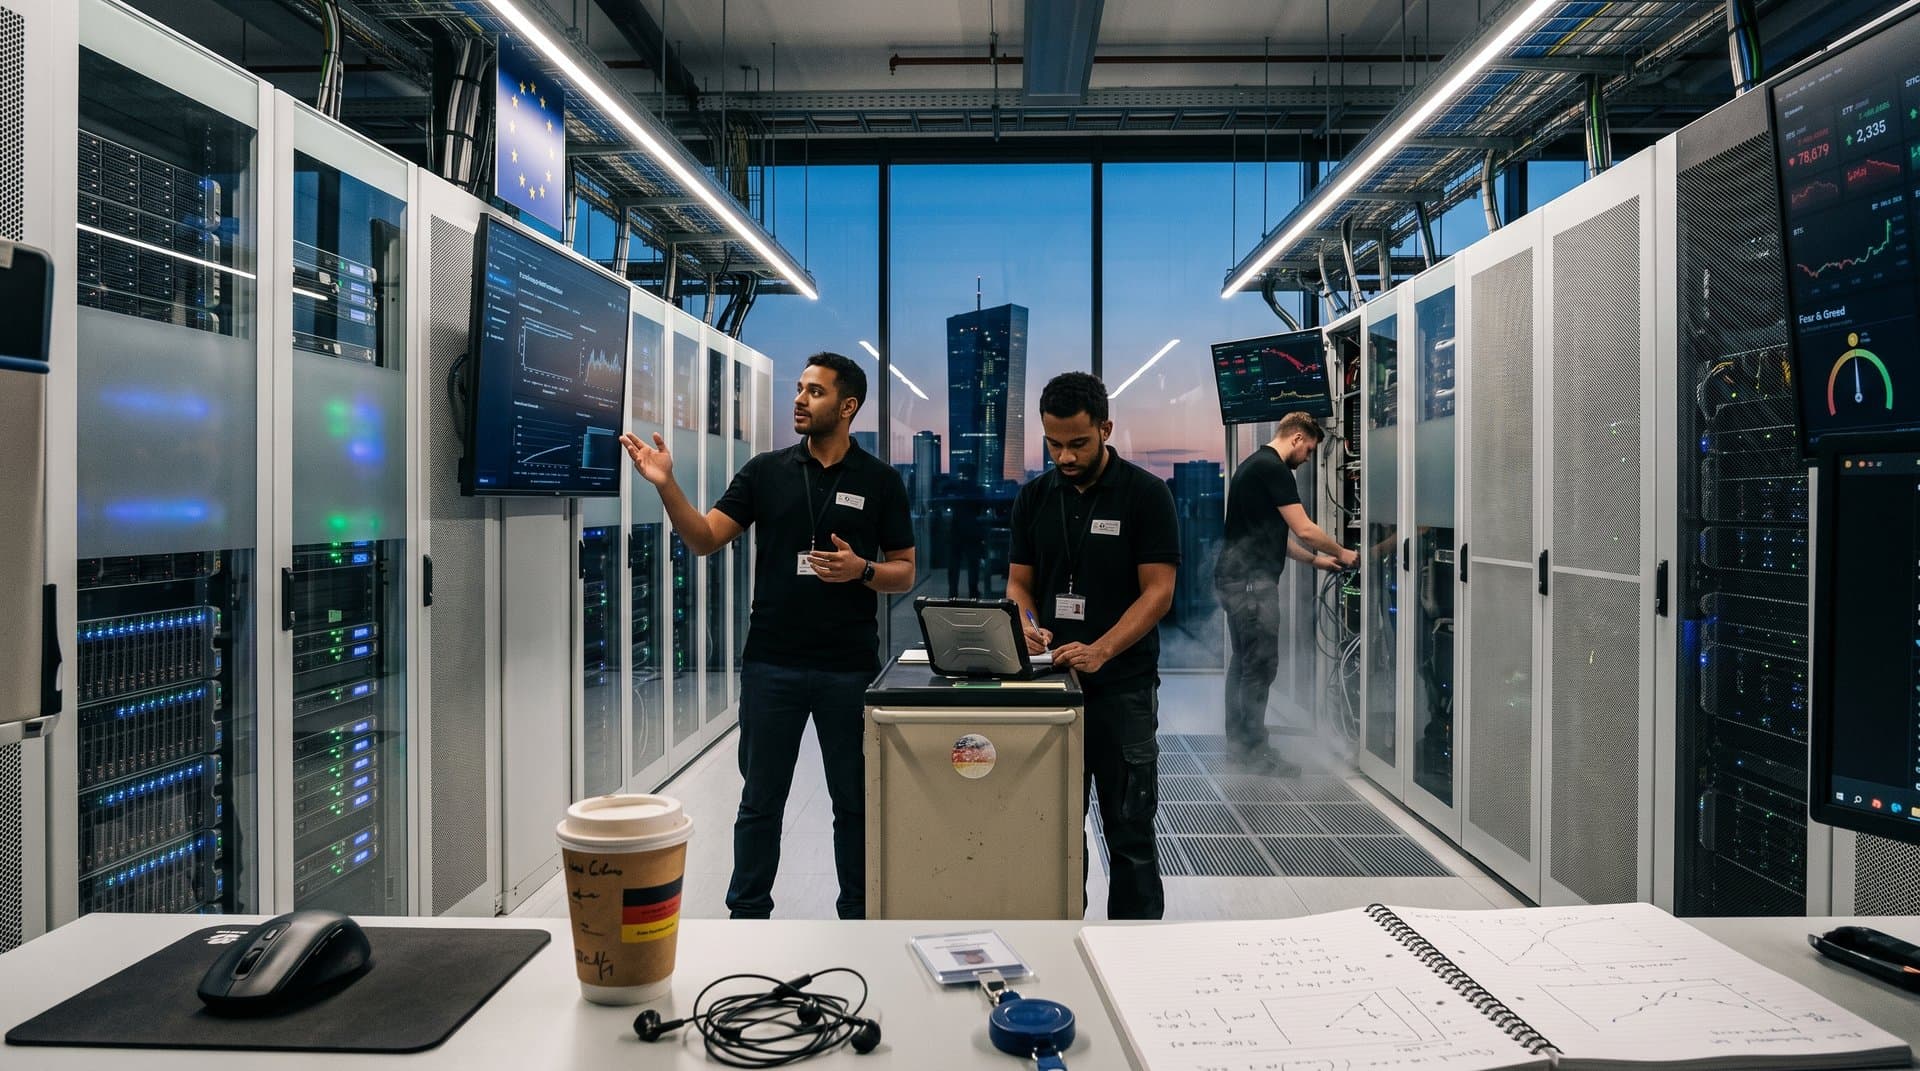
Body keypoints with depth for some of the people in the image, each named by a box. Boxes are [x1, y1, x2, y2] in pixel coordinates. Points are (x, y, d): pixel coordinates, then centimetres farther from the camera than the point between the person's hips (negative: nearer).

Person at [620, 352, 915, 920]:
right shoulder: (766, 470, 4)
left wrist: (860, 569, -16)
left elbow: (904, 573, 4)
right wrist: (666, 485, -17)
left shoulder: (880, 480, 1)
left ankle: (858, 918, 25)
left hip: (849, 667, -1)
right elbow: (704, 538, -3)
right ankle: (747, 915, 25)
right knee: (761, 800, 10)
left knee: (855, 801, 9)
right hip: (772, 662, 1)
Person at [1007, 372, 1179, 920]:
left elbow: (1158, 591, -10)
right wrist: (1027, 626, -12)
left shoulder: (1145, 494, -6)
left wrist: (1099, 651, -22)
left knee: (1130, 832, 4)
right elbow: (1019, 582, 11)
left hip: (1123, 687, -4)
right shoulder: (1034, 497, 7)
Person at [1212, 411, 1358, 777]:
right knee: (1261, 664, -5)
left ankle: (1237, 740, 22)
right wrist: (1341, 553, 1)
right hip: (1252, 581, -11)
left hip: (1235, 577, 11)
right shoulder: (1273, 469, -13)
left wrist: (1315, 559, 21)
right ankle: (1255, 749, 1)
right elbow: (1304, 530, -15)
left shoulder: (1255, 465, 19)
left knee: (1243, 661, 15)